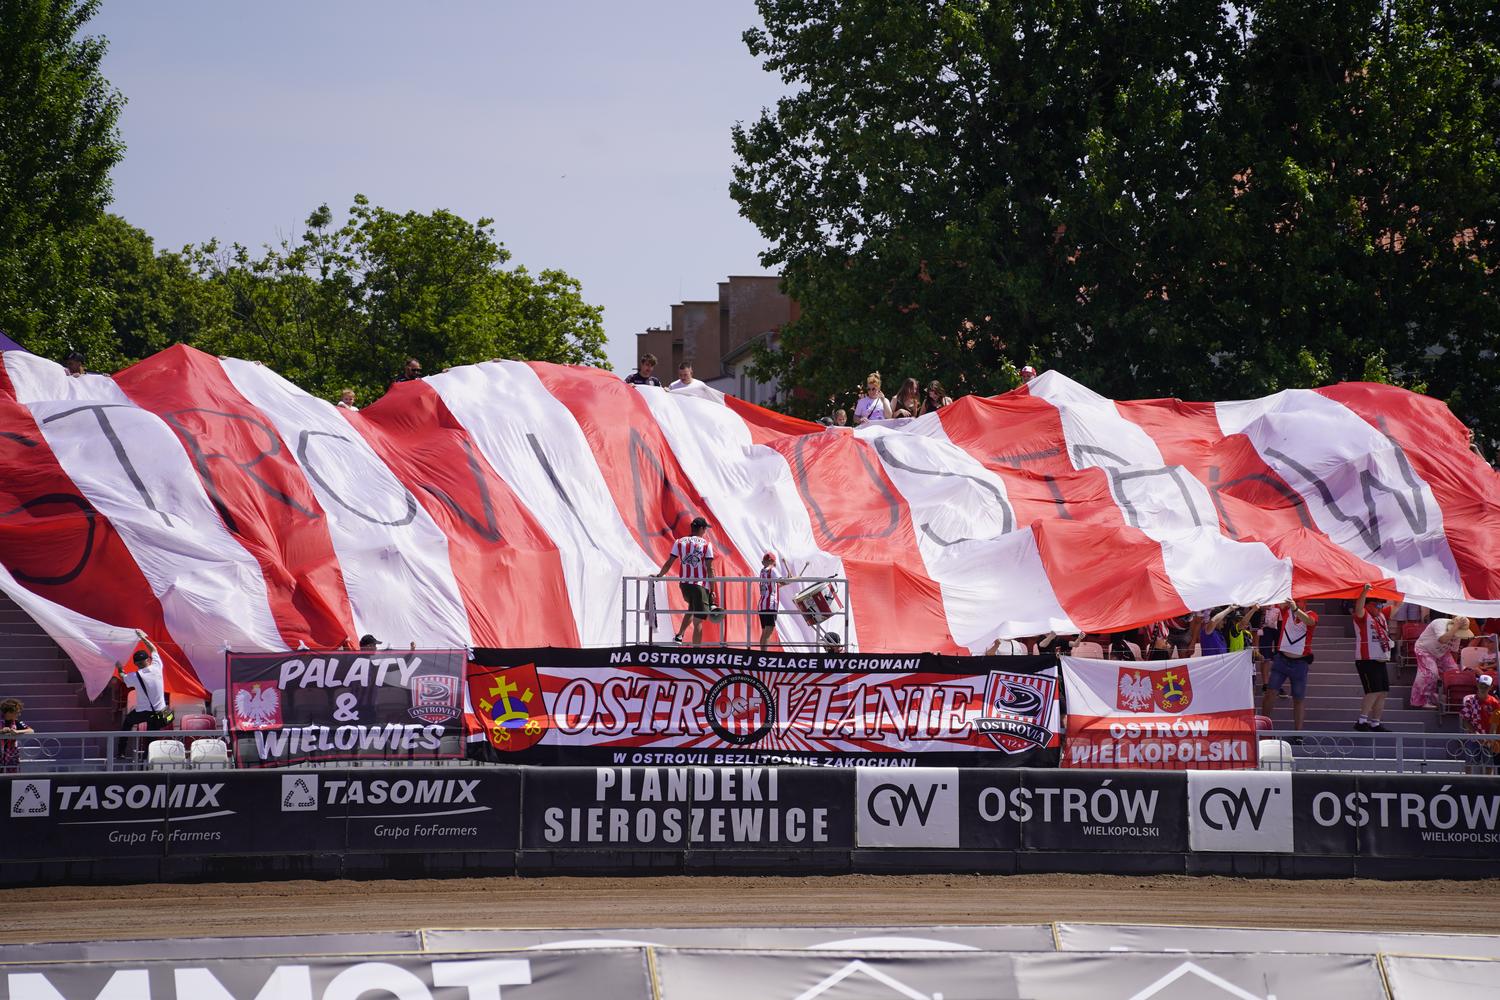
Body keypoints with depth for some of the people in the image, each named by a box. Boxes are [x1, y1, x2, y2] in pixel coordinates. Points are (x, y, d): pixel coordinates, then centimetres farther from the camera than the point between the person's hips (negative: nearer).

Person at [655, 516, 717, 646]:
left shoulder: (679, 542, 6)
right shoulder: (706, 544, -3)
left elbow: (668, 563, 4)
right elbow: (709, 568, -6)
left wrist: (659, 575, 19)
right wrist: (712, 590, -3)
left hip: (684, 584, 4)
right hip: (701, 585, -4)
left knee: (692, 608, 31)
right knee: (698, 621, -3)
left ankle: (679, 635, 17)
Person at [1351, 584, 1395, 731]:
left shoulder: (1382, 615, 15)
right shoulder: (1363, 616, -8)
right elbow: (1359, 608, -29)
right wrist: (1365, 592, -43)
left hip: (1381, 660, 8)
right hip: (1367, 660, -8)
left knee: (1383, 692, 8)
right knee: (1374, 691, -16)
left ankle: (1375, 724, 14)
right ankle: (1361, 722, -13)